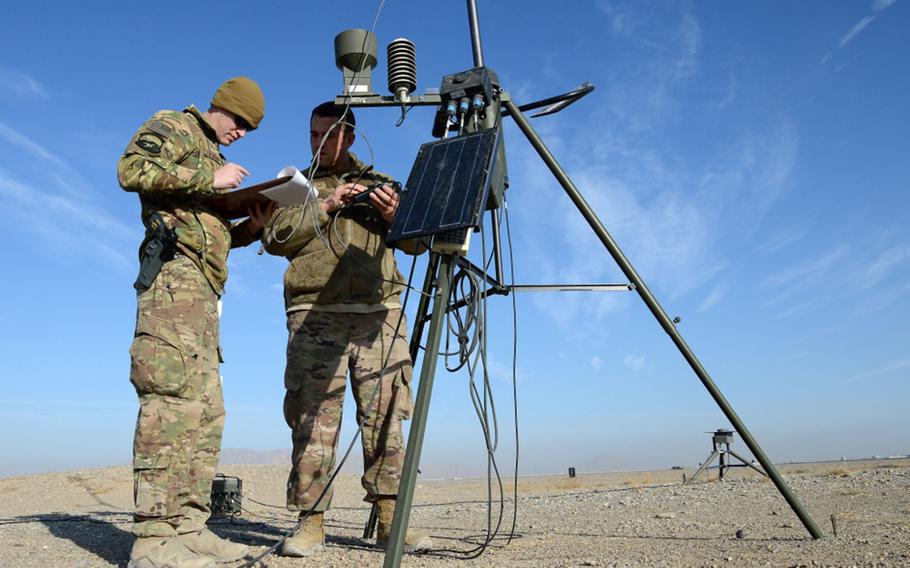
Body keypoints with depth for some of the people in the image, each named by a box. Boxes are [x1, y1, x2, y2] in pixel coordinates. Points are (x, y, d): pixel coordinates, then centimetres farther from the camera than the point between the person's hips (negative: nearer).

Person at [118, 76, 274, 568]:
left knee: (207, 413, 5)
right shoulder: (173, 127, 8)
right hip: (173, 276, -9)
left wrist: (252, 228, 11)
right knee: (173, 401, -17)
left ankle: (187, 527, 9)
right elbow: (133, 169, -12)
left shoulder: (212, 159, 31)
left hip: (202, 292, 10)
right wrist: (210, 178, -9)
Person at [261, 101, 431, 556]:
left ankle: (390, 519, 5)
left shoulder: (381, 182, 23)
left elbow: (417, 242, 14)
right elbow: (274, 237, 3)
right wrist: (325, 206, -5)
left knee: (385, 416, -2)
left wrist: (395, 215, -6)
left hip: (379, 313, 1)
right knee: (313, 419, -5)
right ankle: (310, 522, 4)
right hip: (315, 315, -1)